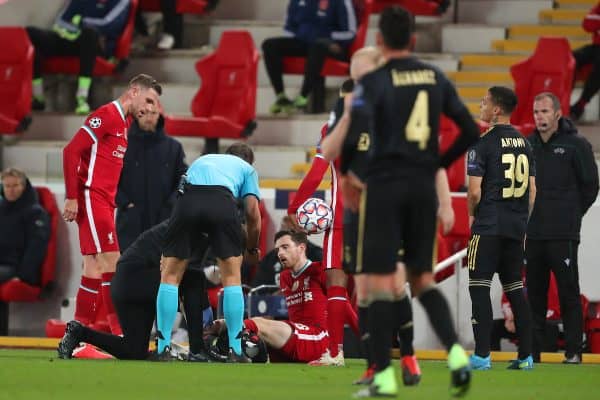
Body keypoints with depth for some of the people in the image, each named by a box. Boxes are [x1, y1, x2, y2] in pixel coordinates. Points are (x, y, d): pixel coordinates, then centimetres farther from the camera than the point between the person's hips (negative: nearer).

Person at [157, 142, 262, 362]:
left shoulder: (202, 160, 42)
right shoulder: (247, 168, 32)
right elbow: (252, 212, 20)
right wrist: (252, 249, 34)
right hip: (222, 201, -2)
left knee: (170, 276, 12)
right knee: (232, 277, 11)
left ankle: (163, 350, 5)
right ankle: (235, 352, 7)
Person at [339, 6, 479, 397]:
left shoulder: (374, 81, -7)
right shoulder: (436, 78, 7)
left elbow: (359, 127, -21)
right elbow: (470, 131, 7)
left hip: (385, 185, -5)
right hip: (424, 188, 5)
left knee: (379, 283, 0)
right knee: (422, 279, 15)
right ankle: (456, 354, -6)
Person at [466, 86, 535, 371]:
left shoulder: (483, 143, -11)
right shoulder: (524, 143, 10)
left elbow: (475, 191, -14)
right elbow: (532, 189, 12)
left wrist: (472, 214, 4)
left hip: (489, 227, -6)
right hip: (516, 228, 6)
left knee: (479, 287, -3)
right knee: (515, 288, 11)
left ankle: (482, 355, -8)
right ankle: (525, 355, 10)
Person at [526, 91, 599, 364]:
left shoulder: (576, 145, -3)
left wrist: (573, 214, 3)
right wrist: (526, 214, 9)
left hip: (563, 235, -5)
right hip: (533, 234, 5)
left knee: (569, 293, -3)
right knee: (534, 293, 8)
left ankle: (573, 351, 0)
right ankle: (531, 349, 12)